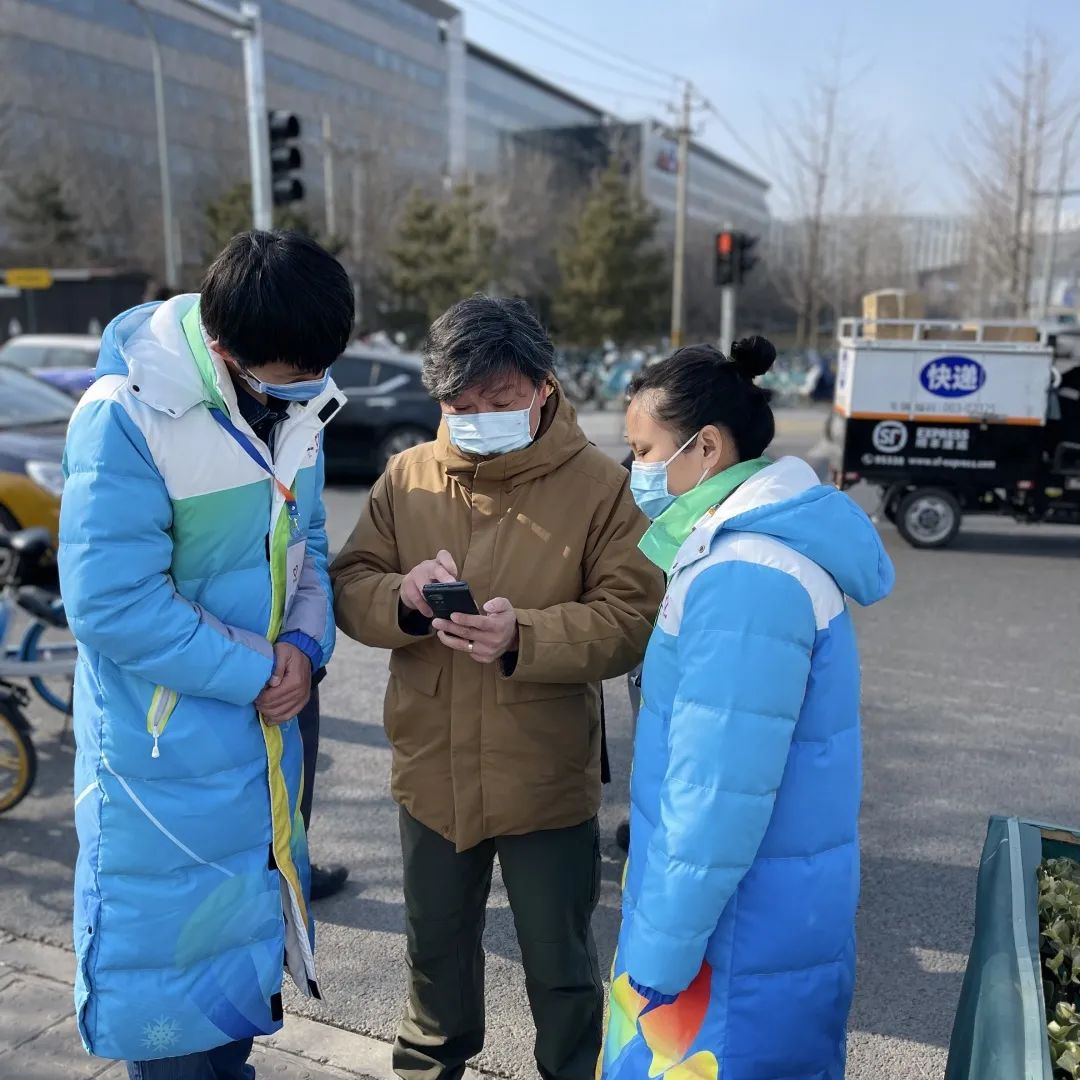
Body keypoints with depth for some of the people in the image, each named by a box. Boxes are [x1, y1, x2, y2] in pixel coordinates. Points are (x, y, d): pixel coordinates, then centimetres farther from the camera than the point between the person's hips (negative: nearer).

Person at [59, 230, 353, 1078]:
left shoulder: (295, 399, -4)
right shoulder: (126, 417, -23)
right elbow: (112, 602, -24)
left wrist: (306, 642, -11)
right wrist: (258, 672, -18)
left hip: (264, 732, 6)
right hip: (164, 746, -6)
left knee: (247, 921, 23)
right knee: (169, 947, 11)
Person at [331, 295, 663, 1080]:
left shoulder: (601, 485, -12)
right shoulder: (407, 476, -1)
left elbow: (631, 620, -16)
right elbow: (349, 590, -1)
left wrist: (523, 636, -31)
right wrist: (402, 597, -23)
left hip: (546, 779, -3)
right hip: (431, 771, 4)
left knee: (560, 966, 17)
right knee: (437, 942, 27)